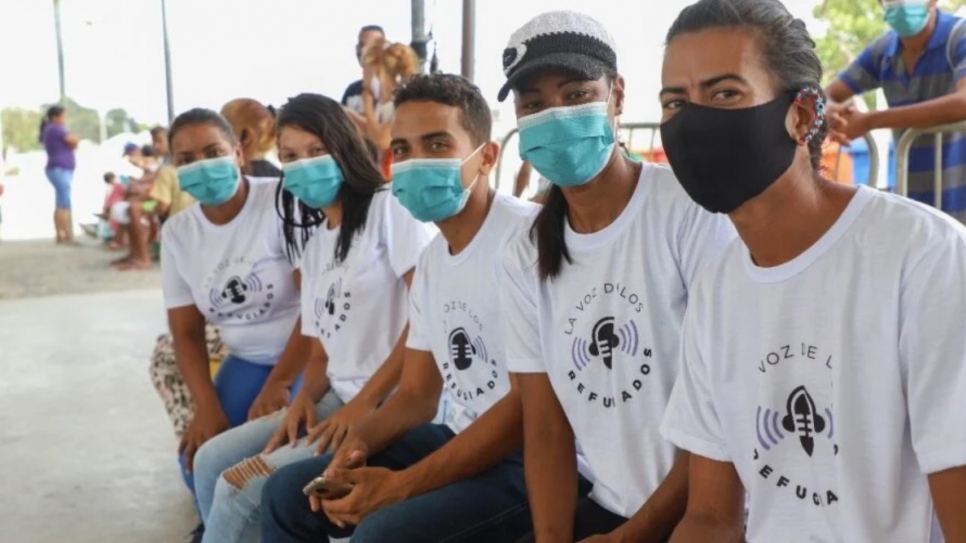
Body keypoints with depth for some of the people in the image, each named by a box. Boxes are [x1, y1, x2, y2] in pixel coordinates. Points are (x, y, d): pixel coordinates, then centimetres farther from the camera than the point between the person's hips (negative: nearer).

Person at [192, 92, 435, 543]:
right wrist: (304, 398, -4)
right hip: (336, 400, 8)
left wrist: (364, 403, -16)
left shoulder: (390, 208, -7)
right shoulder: (312, 243, 18)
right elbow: (323, 348, 17)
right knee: (212, 461, 3)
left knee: (240, 488, -16)